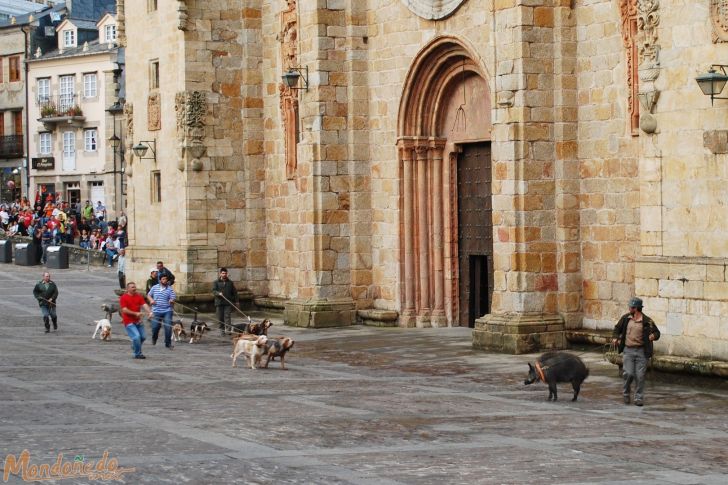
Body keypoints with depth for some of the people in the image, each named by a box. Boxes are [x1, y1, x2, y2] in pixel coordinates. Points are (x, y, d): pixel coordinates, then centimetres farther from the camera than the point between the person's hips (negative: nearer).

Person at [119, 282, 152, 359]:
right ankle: (138, 354, -1)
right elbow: (124, 310, -14)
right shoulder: (123, 298, -7)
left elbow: (144, 305, -6)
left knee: (143, 337, 10)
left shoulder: (139, 296, 7)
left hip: (138, 321, 6)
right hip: (129, 322, -6)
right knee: (136, 337, -16)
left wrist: (149, 312, -25)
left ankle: (134, 347, 39)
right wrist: (135, 313, -23)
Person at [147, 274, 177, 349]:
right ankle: (154, 338, 33)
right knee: (155, 327, 0)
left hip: (167, 311, -1)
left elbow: (173, 299, -5)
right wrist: (151, 300, -2)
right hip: (156, 311, 1)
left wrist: (172, 301, -29)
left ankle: (168, 343, 7)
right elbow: (148, 295, 19)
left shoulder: (170, 289, 1)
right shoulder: (155, 287, 7)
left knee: (168, 327, -8)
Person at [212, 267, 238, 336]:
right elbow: (213, 291, -4)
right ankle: (222, 330, 13)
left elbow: (234, 292, 16)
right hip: (219, 303, 0)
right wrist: (219, 293, -24)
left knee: (227, 316, -12)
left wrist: (236, 301, 11)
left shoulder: (230, 283, 13)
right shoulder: (216, 282, 8)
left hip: (228, 303, 0)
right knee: (220, 318, 3)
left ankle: (228, 329, -21)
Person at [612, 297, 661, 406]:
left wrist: (653, 336, -20)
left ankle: (639, 398, 11)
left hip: (641, 351, -1)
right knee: (628, 374, -8)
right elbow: (617, 329, 20)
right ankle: (626, 393, 16)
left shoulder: (647, 321, -4)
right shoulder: (625, 318, 4)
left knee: (640, 376, -1)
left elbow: (657, 333, 2)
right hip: (628, 350, 1)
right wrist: (615, 338, 2)